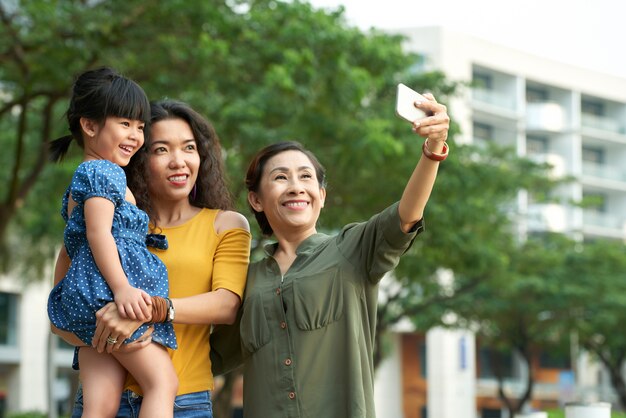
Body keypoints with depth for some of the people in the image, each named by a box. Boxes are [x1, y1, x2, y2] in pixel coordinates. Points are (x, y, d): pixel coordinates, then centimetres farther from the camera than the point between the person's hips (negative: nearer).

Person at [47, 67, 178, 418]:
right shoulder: (105, 172, -3)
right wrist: (122, 288, -23)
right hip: (106, 289, -9)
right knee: (163, 381, -12)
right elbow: (99, 232, -15)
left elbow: (69, 247, 33)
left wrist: (60, 297, 38)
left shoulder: (79, 182, 28)